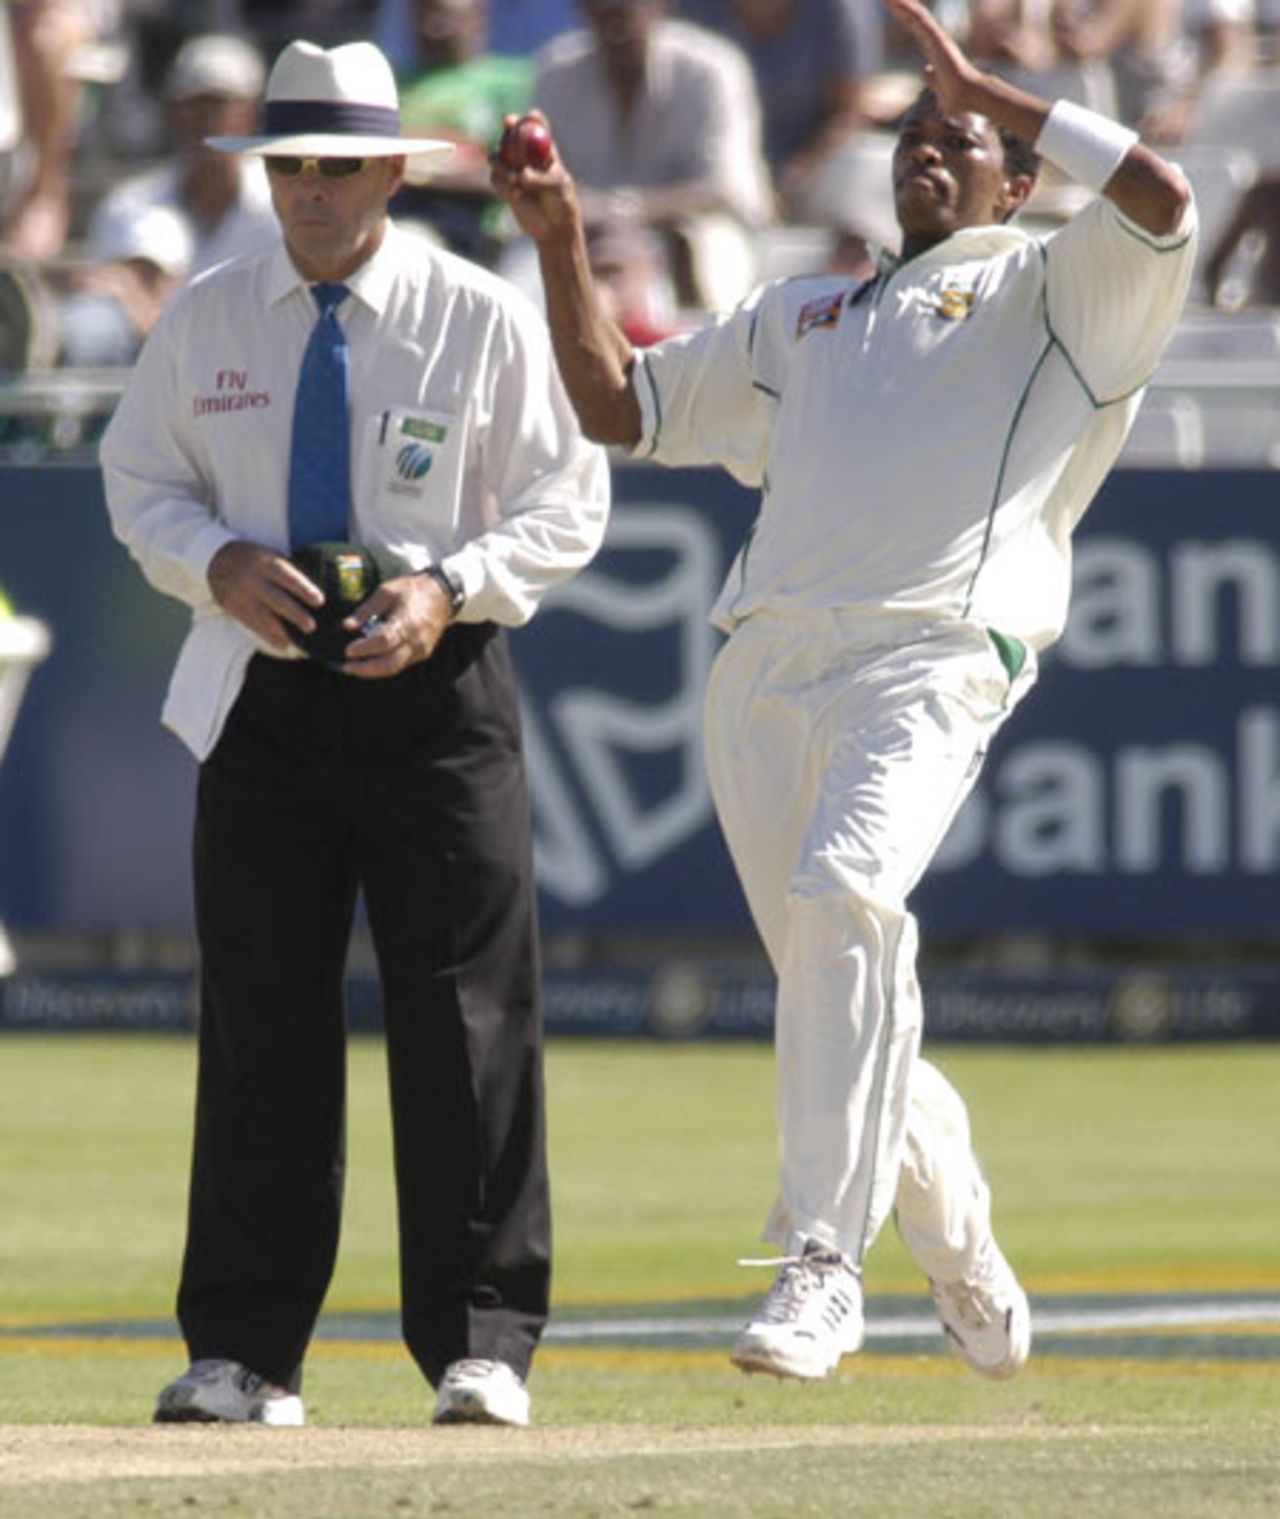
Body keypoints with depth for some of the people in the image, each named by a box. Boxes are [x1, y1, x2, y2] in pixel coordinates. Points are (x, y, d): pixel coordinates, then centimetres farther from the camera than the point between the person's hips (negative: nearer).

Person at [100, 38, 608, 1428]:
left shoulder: (480, 320, 0)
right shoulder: (206, 321, 7)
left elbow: (565, 507, 2)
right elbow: (138, 480, 13)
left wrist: (449, 589, -15)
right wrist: (218, 561, -8)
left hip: (435, 681, -2)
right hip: (260, 688, 2)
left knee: (464, 1015, -5)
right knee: (259, 1016, 1)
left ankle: (480, 1345, 0)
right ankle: (243, 1352, 5)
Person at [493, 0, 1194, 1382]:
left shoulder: (1048, 291, 14)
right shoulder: (798, 319, 31)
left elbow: (1160, 200, -5)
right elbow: (616, 405, 33)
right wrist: (561, 245, 21)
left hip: (929, 659, -6)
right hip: (762, 670, 6)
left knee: (845, 890, -30)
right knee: (834, 988, 5)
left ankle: (822, 1266, -33)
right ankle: (963, 1259, 26)